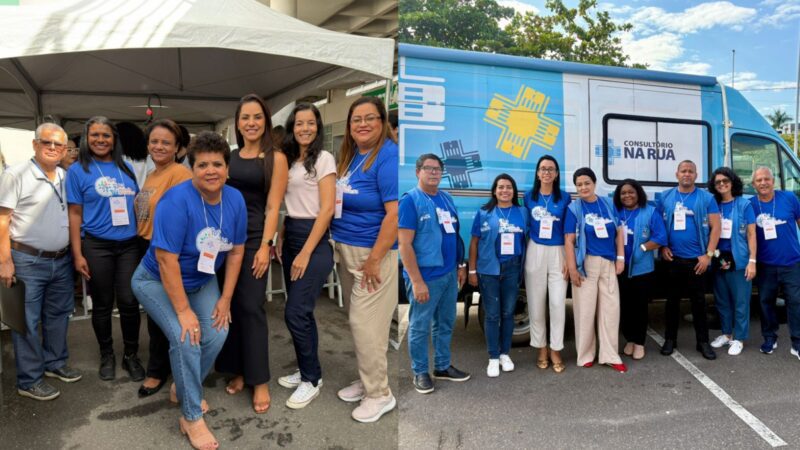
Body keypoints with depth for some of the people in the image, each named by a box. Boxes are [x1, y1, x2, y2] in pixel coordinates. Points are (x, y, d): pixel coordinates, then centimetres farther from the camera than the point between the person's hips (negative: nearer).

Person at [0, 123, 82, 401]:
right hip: (28, 261, -6)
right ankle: (29, 381, 14)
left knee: (58, 315, 16)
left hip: (61, 261, 6)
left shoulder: (66, 177, 8)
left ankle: (55, 363, 33)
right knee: (28, 322, 3)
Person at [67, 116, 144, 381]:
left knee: (129, 302, 1)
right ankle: (107, 356, 27)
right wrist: (77, 254, -6)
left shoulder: (125, 168, 9)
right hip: (96, 246, -2)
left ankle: (131, 355, 18)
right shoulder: (77, 171, 0)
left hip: (129, 245, 2)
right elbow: (75, 214, -1)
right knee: (102, 304, 10)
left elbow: (137, 204, 15)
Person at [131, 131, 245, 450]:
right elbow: (166, 260, -29)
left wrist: (225, 299, -4)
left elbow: (236, 251, -4)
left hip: (201, 282, 6)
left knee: (217, 334, -6)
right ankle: (191, 418, -2)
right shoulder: (177, 201, -30)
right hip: (157, 282, -5)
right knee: (185, 338, -20)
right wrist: (183, 310, -25)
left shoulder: (235, 200, -12)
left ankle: (184, 389, 22)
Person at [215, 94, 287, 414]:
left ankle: (259, 381, 5)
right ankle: (237, 372, 20)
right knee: (228, 305, 7)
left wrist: (265, 246, -14)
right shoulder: (228, 157, 11)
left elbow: (273, 207, -7)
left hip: (253, 237, -4)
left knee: (251, 307, -5)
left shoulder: (276, 158, -2)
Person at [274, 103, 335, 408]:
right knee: (301, 312, 12)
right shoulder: (290, 160, 14)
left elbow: (327, 209, -14)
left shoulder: (324, 159, -8)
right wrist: (281, 241, 9)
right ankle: (306, 371, 26)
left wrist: (306, 253, -17)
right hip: (291, 237, 7)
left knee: (295, 313, -8)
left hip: (315, 239, -7)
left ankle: (312, 379, 8)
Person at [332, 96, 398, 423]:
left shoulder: (388, 157, -16)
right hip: (347, 250, 8)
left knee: (366, 323, -3)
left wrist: (375, 259, -22)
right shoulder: (349, 155, 10)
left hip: (374, 252, -8)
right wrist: (341, 247, 8)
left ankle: (380, 394, 13)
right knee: (358, 320, 16)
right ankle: (367, 380, 32)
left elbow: (395, 214, -23)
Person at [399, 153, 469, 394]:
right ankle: (420, 372, 20)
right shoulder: (410, 200, -11)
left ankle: (443, 366, 32)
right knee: (420, 326, 6)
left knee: (446, 323, 17)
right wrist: (417, 281, -20)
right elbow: (404, 244, -16)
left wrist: (460, 266, 14)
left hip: (449, 274, 7)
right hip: (425, 276, -7)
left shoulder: (447, 199, 10)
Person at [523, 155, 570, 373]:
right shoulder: (529, 197, 4)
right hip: (535, 253, 1)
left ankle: (555, 351, 12)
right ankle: (541, 349, 19)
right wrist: (523, 255, 0)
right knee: (536, 304, 5)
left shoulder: (564, 198, 2)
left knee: (558, 304, -1)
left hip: (558, 253, -1)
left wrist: (568, 258, -6)